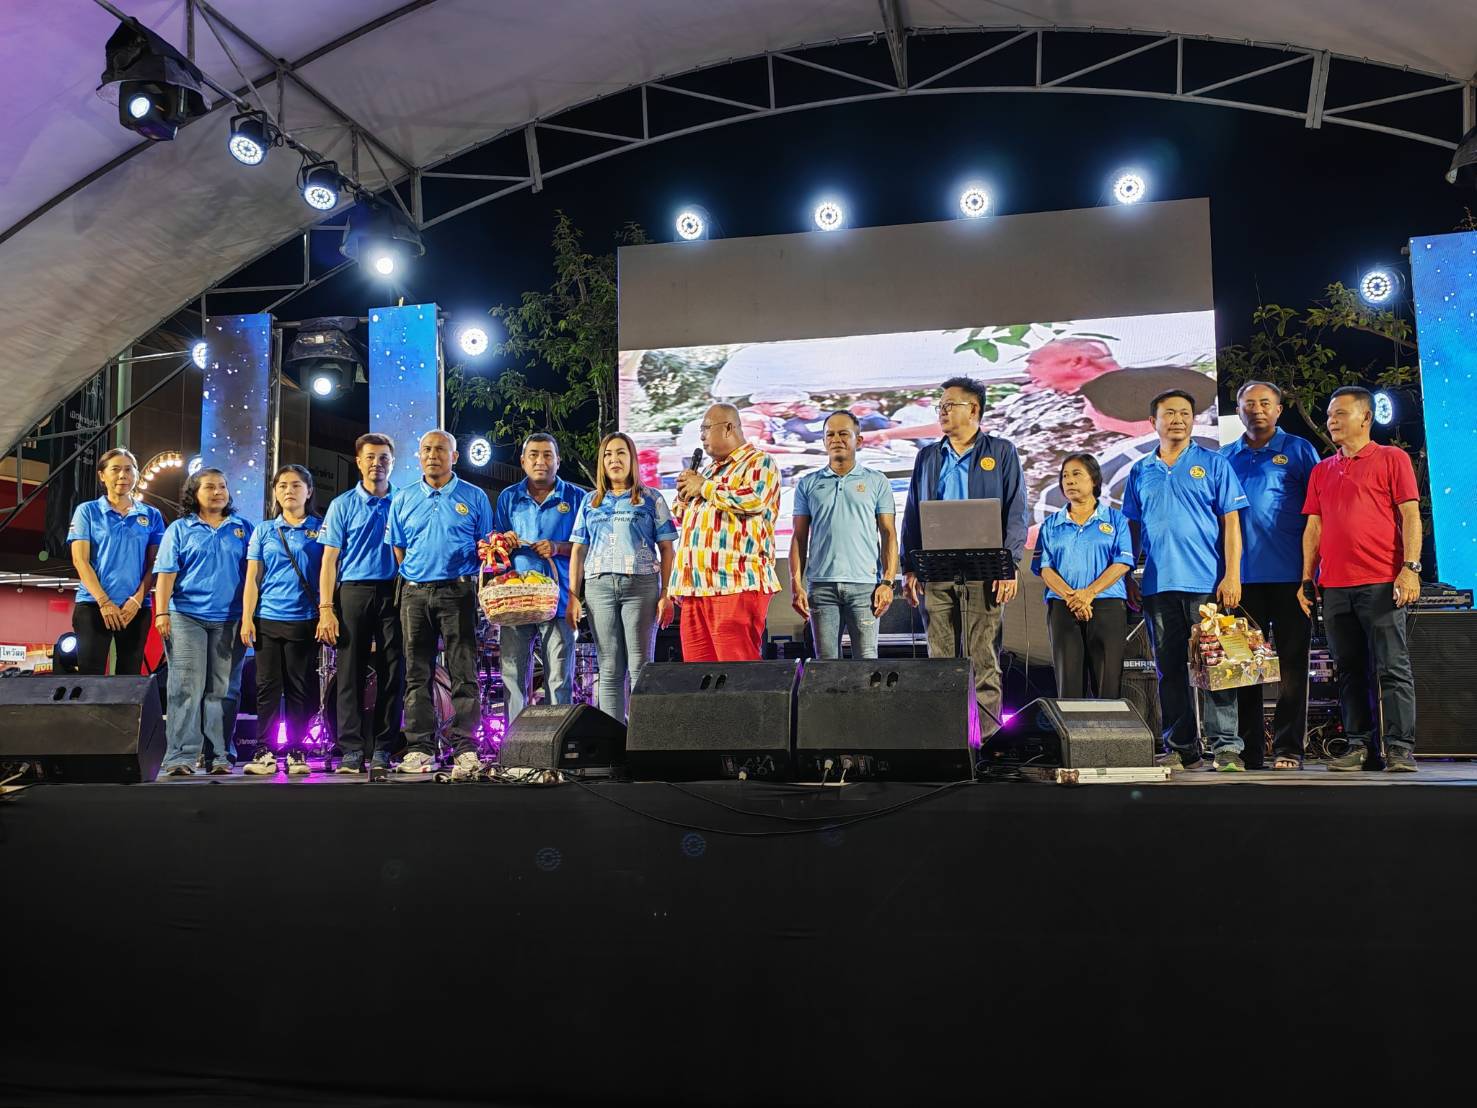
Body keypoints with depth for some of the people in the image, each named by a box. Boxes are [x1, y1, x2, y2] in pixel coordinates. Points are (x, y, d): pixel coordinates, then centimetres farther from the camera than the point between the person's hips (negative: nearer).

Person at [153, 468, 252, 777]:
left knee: (220, 690, 4)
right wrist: (161, 613, -6)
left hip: (229, 620, 2)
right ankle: (180, 757, -9)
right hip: (187, 616, -2)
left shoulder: (242, 529, 13)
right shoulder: (180, 529, 9)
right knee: (186, 687, -8)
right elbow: (166, 574, 3)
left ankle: (217, 757, 8)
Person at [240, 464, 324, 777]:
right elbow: (252, 578, 10)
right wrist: (247, 618, 1)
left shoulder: (321, 529, 7)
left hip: (304, 620, -2)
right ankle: (265, 751, 5)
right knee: (268, 686, 1)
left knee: (300, 689, 1)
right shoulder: (263, 531, 13)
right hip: (267, 619, 2)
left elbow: (328, 573, 4)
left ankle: (296, 751, 6)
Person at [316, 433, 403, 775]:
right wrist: (326, 609, -5)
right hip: (353, 592, -1)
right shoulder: (343, 505, 9)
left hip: (394, 593, 1)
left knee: (392, 673, -1)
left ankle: (383, 749, 6)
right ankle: (352, 749, 1)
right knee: (350, 672, -3)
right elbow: (330, 559, 4)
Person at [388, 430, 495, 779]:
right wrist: (415, 578, 4)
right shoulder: (404, 500, 14)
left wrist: (483, 589, -8)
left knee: (463, 673, -5)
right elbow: (397, 548, 17)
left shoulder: (474, 498, 7)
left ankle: (466, 748, -4)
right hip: (415, 593, 3)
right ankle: (419, 747, 9)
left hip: (457, 592, -3)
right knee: (417, 674, 4)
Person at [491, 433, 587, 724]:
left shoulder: (576, 498, 7)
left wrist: (558, 547, -12)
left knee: (559, 677, -1)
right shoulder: (508, 498, 14)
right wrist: (502, 542, -4)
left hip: (557, 600, -2)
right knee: (513, 674, 2)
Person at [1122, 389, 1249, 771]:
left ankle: (1226, 747, 0)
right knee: (1170, 671, 7)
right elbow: (1132, 530, 16)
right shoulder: (1140, 472, 14)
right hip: (1158, 585, 4)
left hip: (1208, 583, -3)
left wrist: (1232, 575, -9)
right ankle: (1181, 749, 13)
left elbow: (1231, 523, 0)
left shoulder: (1214, 464, 5)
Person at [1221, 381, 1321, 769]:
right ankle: (1248, 749, 11)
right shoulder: (1226, 457, 14)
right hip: (1243, 577, 3)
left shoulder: (1299, 451, 6)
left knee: (1291, 664, 0)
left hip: (1290, 575, -3)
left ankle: (1287, 749, 5)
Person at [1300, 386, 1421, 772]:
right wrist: (1307, 579, 10)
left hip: (1381, 582, -5)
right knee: (1349, 669, 7)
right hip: (1334, 585, 5)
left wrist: (1411, 567, -12)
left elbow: (1410, 515, -2)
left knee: (1392, 667, -5)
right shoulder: (1321, 471, 18)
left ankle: (1400, 747, -2)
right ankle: (1359, 744, 12)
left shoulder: (1392, 459, 5)